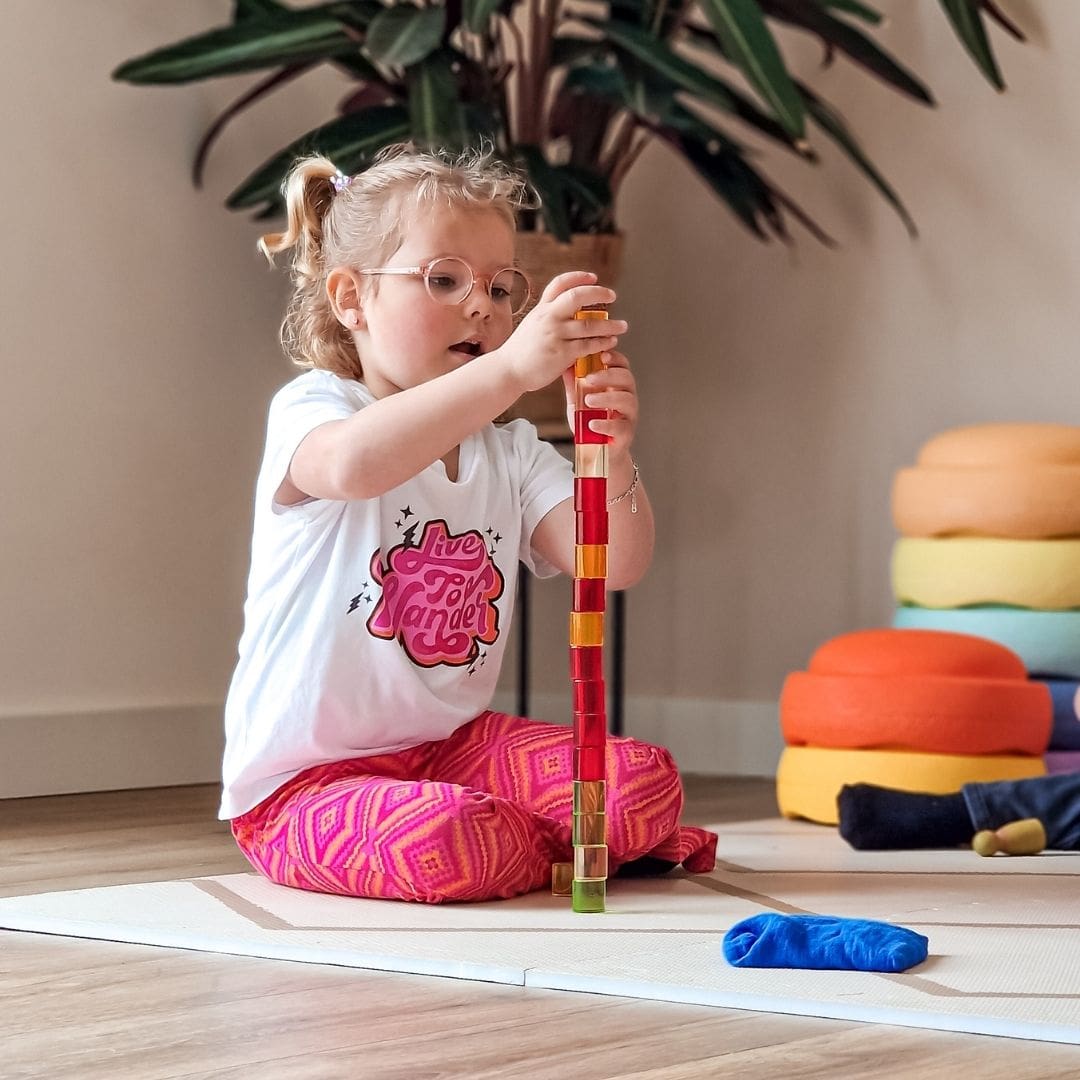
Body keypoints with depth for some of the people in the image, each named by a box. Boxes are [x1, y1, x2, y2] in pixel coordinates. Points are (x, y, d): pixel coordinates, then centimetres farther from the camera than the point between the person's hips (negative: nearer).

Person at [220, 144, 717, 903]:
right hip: (305, 782, -5)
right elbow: (355, 463, -36)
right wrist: (511, 369, -46)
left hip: (455, 746, 5)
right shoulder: (312, 413, -9)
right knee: (448, 842, -33)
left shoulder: (511, 455, 9)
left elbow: (615, 566, -6)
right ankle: (576, 855, -2)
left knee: (648, 784, -17)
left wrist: (613, 458, -27)